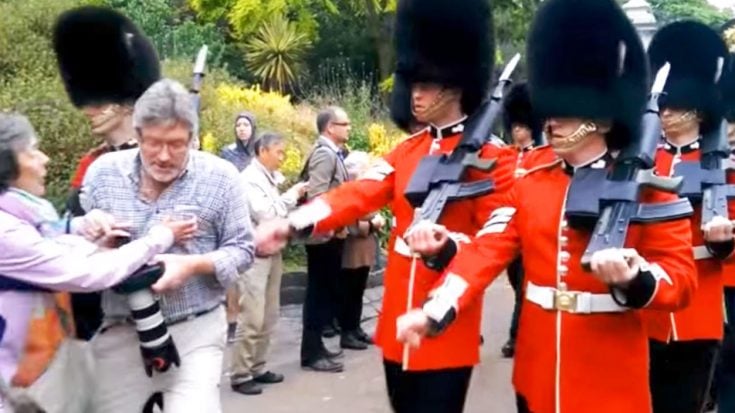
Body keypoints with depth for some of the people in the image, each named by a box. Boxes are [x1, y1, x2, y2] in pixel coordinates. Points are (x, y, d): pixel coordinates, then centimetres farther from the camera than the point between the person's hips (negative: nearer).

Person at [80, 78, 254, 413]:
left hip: (195, 331, -2)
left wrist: (195, 264, -19)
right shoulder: (102, 172, 1)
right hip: (119, 332, 2)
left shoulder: (220, 177, -4)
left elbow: (241, 249, 0)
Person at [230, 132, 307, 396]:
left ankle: (257, 368, 23)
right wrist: (292, 195, -10)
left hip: (272, 252, 9)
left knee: (269, 316, 13)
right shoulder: (250, 178, -12)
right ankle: (240, 375, 2)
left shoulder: (270, 177, 12)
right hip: (254, 255, -9)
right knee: (251, 318, -7)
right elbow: (266, 215, -19)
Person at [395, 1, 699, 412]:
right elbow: (485, 252, -6)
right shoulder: (529, 185, 4)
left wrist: (635, 280, -30)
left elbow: (683, 279, -8)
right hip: (537, 374, 4)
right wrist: (434, 313, -21)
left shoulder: (647, 188, -6)